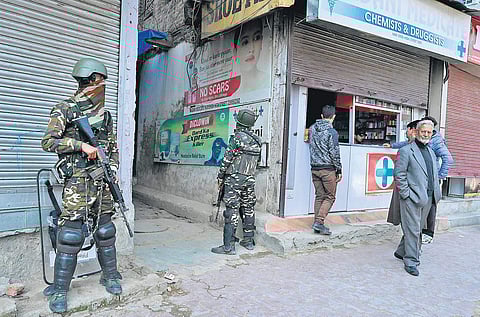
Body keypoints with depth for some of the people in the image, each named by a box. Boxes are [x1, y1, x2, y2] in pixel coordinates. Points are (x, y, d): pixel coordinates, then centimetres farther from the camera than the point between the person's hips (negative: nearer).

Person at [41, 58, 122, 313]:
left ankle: (110, 275, 25)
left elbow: (113, 146, 21)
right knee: (71, 232, -6)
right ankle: (60, 290, 7)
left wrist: (113, 170, 9)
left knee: (105, 229, 11)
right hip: (77, 179, -5)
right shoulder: (65, 109, -1)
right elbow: (48, 142, -7)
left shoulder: (105, 114, 15)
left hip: (102, 179, 5)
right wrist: (81, 145, -15)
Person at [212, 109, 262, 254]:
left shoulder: (237, 138, -12)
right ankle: (248, 241, 23)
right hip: (250, 179, 8)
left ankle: (228, 246, -6)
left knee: (232, 211, -7)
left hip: (235, 178, -7)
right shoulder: (257, 141, 10)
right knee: (248, 209, 14)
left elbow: (227, 158, -11)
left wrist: (220, 176, -2)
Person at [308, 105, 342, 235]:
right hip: (328, 168, -6)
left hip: (314, 168, 6)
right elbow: (334, 153, -11)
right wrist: (339, 170, -3)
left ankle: (317, 224, 14)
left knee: (319, 196, 12)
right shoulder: (332, 132, -11)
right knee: (330, 196, 4)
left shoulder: (312, 128, 7)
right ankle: (319, 222, -5)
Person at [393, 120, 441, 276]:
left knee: (417, 228, 15)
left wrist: (436, 192, 11)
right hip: (412, 198, -7)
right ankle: (411, 261, 7)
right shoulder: (406, 151, -6)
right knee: (412, 230, -3)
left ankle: (401, 252, 30)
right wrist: (405, 194, -14)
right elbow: (399, 174, -11)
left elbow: (434, 174, 22)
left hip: (427, 198, 8)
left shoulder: (431, 152, 18)